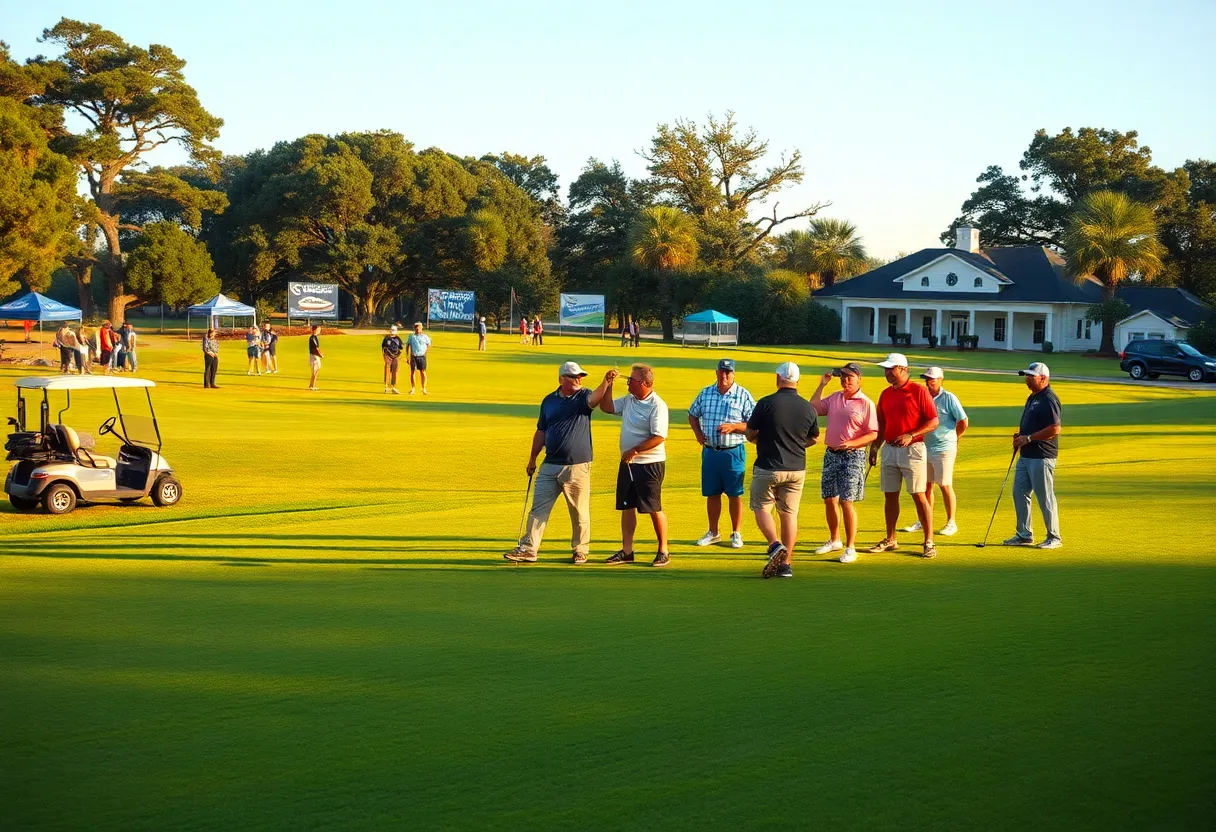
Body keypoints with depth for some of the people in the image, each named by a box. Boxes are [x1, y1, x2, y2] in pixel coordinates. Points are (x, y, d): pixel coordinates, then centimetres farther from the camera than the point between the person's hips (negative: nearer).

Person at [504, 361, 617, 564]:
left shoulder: (583, 396, -1)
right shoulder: (549, 401, 9)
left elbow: (595, 398, -26)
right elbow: (541, 432, 16)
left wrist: (606, 382, -46)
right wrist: (532, 460, 18)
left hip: (578, 466, -3)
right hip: (550, 464, 3)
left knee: (579, 511, 4)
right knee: (538, 507, 2)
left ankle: (580, 550, 17)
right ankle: (527, 549, 5)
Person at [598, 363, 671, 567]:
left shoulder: (657, 406, -16)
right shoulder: (628, 401, 8)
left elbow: (659, 437, -22)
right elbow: (606, 407, 16)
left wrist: (634, 451, -21)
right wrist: (608, 385, 3)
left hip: (650, 464, -8)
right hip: (627, 464, 8)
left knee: (654, 509, -1)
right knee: (627, 507, 10)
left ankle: (663, 551, 10)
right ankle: (626, 550, 17)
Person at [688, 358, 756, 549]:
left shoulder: (743, 395, -5)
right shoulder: (705, 393, 8)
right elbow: (693, 415, 20)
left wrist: (733, 427, -20)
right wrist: (697, 432, 2)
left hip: (733, 452, -4)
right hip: (710, 452, 4)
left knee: (735, 494, 2)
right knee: (711, 493, 10)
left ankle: (737, 534, 11)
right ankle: (713, 533, 21)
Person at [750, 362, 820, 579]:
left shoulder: (766, 404, -13)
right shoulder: (808, 408, -1)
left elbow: (750, 435, -4)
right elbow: (814, 439, 13)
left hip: (768, 468, -4)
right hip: (797, 469, 4)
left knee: (761, 508, 10)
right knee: (789, 514, 11)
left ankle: (775, 545, -14)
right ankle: (786, 563, 10)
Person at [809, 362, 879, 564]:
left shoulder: (866, 404, -8)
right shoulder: (834, 398, 10)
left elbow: (873, 434, -9)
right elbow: (813, 409, 11)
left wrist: (852, 443, -22)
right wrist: (821, 385, 7)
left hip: (852, 456, -6)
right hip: (831, 454, 6)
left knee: (846, 501, -9)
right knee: (829, 499, 13)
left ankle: (850, 548, -2)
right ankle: (834, 540, 30)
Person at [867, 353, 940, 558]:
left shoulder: (919, 391, -8)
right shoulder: (886, 394, 11)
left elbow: (934, 422, -10)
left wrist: (910, 435, -19)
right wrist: (874, 447, 11)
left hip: (912, 449, -6)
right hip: (889, 449, 6)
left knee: (919, 495, -6)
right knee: (890, 495, 9)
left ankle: (929, 542, -2)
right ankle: (890, 540, 19)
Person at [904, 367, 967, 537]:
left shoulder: (949, 398, -7)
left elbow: (963, 423, -4)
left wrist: (951, 439, 7)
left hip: (944, 449, -5)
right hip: (925, 447, 5)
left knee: (945, 485, -2)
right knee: (926, 485, 10)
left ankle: (951, 523, 6)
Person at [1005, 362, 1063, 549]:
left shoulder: (1049, 399, -16)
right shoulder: (1032, 397, 16)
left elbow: (1055, 429, -23)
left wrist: (1028, 438, -19)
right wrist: (1020, 437, 8)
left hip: (1042, 456, -10)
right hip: (1026, 455, 10)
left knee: (1045, 497, -3)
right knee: (1019, 493, 11)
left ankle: (1054, 538, 6)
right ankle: (1024, 535, 19)